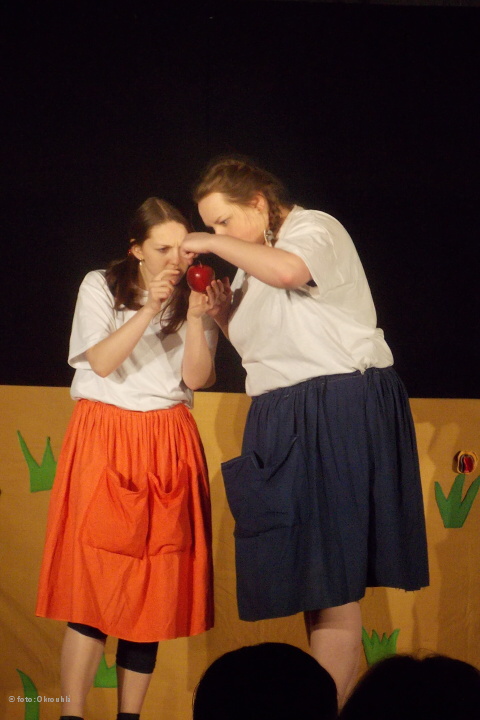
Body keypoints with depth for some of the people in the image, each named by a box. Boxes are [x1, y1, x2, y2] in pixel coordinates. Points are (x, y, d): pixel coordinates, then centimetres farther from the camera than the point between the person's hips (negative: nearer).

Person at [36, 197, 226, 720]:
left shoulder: (192, 295, 9)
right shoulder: (100, 287, 4)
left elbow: (195, 378, -2)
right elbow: (102, 362, -9)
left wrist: (196, 318, -15)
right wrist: (149, 310, -18)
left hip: (168, 444, 3)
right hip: (103, 438, -2)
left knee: (154, 586, -2)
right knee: (94, 579, -11)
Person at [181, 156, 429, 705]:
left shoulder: (313, 229, -7)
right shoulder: (254, 263, 18)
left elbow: (288, 271, -29)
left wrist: (216, 243, -18)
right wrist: (221, 311, 5)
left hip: (340, 408, -9)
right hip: (283, 419, 9)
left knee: (332, 574, -9)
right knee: (306, 572, 9)